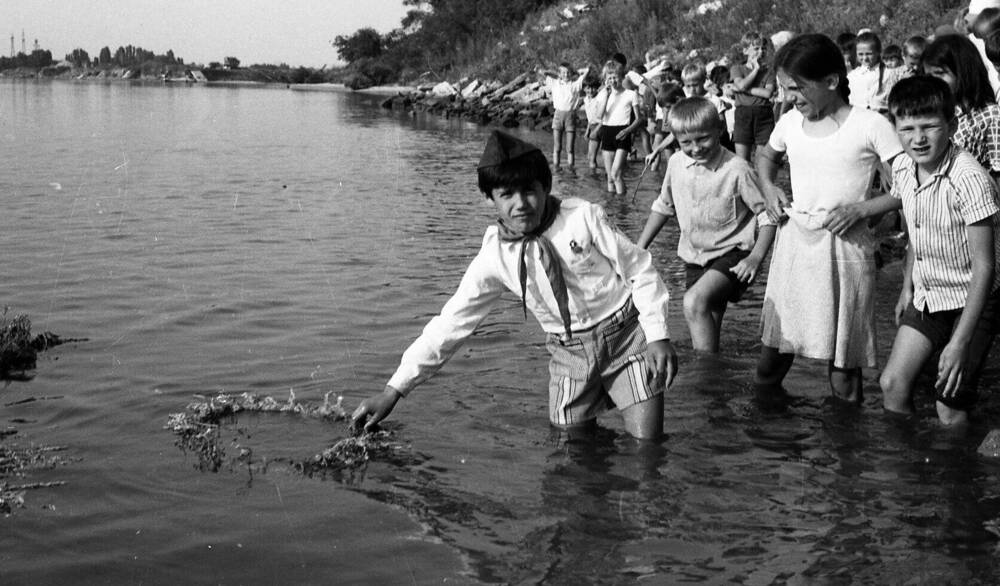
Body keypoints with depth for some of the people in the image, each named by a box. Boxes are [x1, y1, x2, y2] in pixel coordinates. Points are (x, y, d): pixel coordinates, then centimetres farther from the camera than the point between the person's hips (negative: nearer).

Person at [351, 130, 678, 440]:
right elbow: (451, 324, -7)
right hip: (571, 351, 3)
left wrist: (658, 336, -15)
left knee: (646, 442, -8)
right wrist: (393, 391, -10)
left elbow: (640, 271, -8)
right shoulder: (494, 258, -9)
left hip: (625, 333, -2)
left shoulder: (583, 217, -16)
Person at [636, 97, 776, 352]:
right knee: (706, 330, 12)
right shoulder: (676, 163, -2)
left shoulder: (736, 169, -18)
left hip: (730, 255, -6)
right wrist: (639, 248, 14)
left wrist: (756, 257, -22)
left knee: (694, 302, -29)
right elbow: (663, 206, 15)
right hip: (694, 258, 6)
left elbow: (767, 215, -12)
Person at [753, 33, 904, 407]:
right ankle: (765, 394, 29)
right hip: (794, 240, 4)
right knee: (777, 337, 8)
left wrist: (860, 209, -17)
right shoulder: (789, 123, 6)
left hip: (844, 245, -4)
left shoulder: (870, 126, -9)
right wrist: (768, 188, 9)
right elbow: (766, 157, 28)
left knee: (842, 349, 1)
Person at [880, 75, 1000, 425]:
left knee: (950, 406, -8)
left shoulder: (969, 180, -27)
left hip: (972, 300, -6)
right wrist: (907, 289, 18)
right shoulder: (902, 168, -5)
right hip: (926, 297, 7)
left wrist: (960, 342, -27)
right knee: (892, 384, 6)